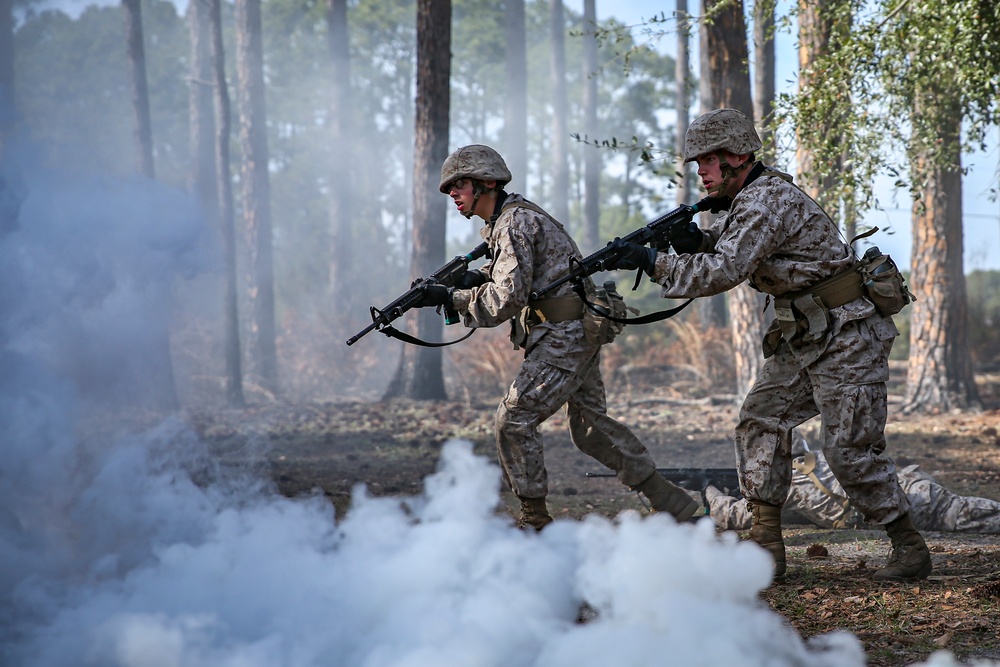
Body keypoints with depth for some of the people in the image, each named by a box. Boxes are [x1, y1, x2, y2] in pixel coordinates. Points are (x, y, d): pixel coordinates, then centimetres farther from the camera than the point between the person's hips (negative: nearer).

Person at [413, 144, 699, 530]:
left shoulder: (515, 222, -16)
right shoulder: (502, 223, 16)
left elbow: (507, 299, -23)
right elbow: (511, 279, 22)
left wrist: (449, 298, -16)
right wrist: (469, 280, 3)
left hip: (565, 338, -11)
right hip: (578, 337, 11)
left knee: (514, 419, -8)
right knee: (591, 427, 14)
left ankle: (534, 519, 1)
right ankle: (670, 502, 18)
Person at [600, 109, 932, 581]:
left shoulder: (769, 200, -21)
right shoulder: (748, 197, 10)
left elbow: (725, 272, -29)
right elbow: (728, 245, 18)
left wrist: (650, 262, -26)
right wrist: (697, 240, -5)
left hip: (846, 335, -10)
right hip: (801, 336, 10)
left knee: (851, 451, -8)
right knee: (761, 420, 3)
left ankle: (910, 548, 5)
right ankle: (765, 547, 4)